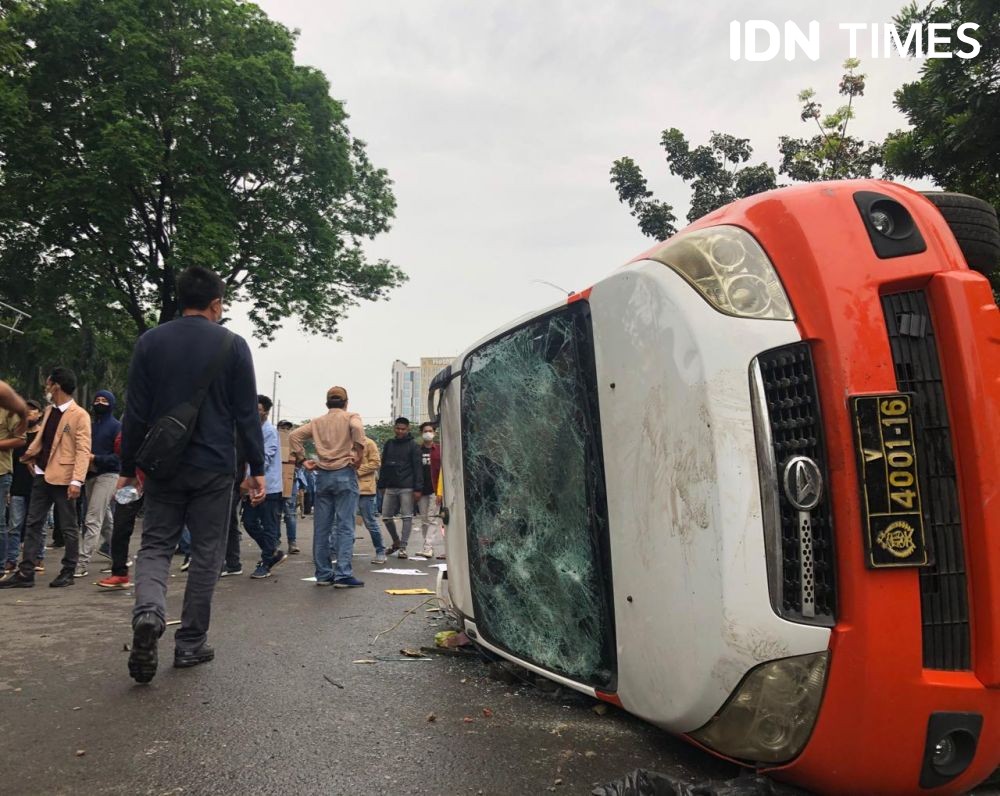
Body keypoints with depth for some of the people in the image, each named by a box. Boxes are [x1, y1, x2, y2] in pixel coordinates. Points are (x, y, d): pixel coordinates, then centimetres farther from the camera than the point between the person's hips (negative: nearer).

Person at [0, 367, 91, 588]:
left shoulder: (80, 415, -12)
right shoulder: (49, 410, 13)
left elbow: (83, 451, -17)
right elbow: (41, 438, 22)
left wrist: (77, 481, -24)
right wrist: (29, 454, 6)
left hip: (63, 478, -8)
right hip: (42, 475, 8)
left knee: (68, 527, 4)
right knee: (33, 524, 9)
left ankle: (68, 573, 14)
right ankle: (25, 573, 14)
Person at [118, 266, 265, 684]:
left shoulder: (150, 342, 3)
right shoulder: (232, 345, -3)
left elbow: (135, 413, 3)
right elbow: (247, 414, -4)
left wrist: (128, 468, 10)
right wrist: (257, 468, 3)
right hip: (214, 468, -2)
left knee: (154, 545, 11)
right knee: (206, 555, 8)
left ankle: (148, 613, -16)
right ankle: (190, 644, 15)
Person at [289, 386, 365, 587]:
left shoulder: (317, 422, 16)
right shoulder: (351, 417, 3)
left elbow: (294, 436, 8)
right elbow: (357, 428, -19)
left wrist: (302, 459, 9)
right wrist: (358, 455, -14)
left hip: (322, 475, 4)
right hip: (345, 473, -4)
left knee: (322, 527, 8)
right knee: (344, 526, -4)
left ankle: (323, 574, 12)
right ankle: (343, 575, -7)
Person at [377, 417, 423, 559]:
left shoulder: (413, 446, -1)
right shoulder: (388, 444, 13)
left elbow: (417, 468, -6)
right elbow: (383, 466, 16)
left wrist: (417, 488, -13)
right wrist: (382, 486, 11)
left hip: (406, 488, -5)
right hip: (390, 487, 5)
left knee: (407, 517, -2)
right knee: (386, 517, 7)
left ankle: (403, 547, 3)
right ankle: (396, 541, 26)